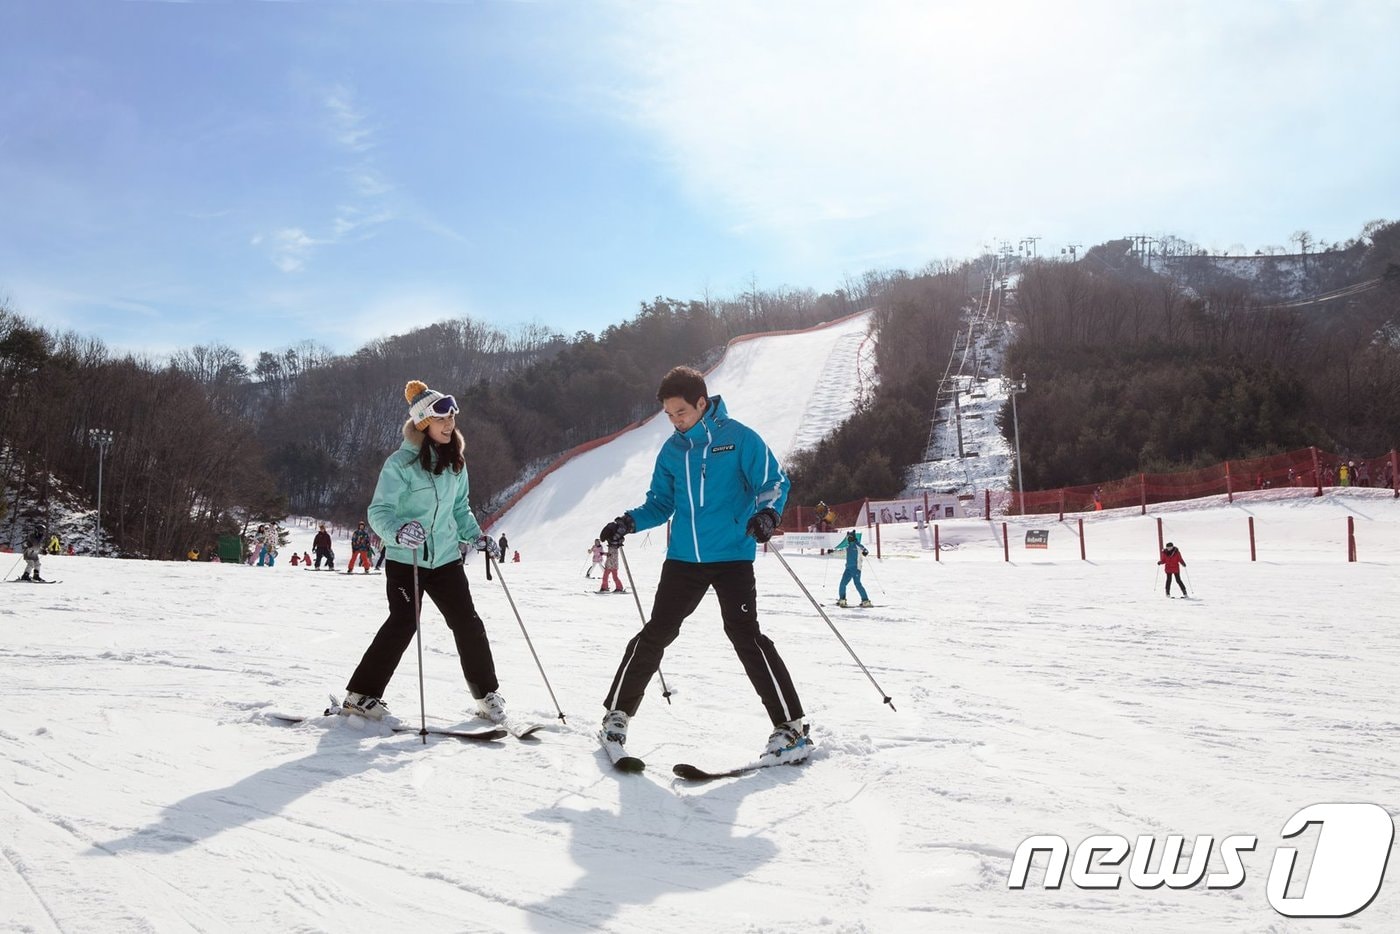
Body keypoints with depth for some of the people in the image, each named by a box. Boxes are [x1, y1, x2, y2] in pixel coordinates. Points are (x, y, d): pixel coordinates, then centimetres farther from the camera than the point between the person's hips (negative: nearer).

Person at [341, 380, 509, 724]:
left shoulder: (455, 461, 7)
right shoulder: (401, 462, -13)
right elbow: (379, 511, -16)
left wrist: (477, 536, 7)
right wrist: (398, 531, -36)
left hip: (446, 558, 5)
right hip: (405, 560, -5)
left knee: (468, 623, 3)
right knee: (403, 624, -9)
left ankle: (487, 694, 16)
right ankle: (360, 694, 8)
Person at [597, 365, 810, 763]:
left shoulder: (739, 438, -4)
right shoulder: (671, 450, 10)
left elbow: (773, 482, -4)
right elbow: (661, 503, 17)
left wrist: (768, 513, -24)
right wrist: (629, 522, 0)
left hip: (732, 556, -4)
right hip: (683, 559, 4)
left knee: (746, 635, -12)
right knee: (655, 633, 4)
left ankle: (791, 727, -4)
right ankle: (617, 713, 18)